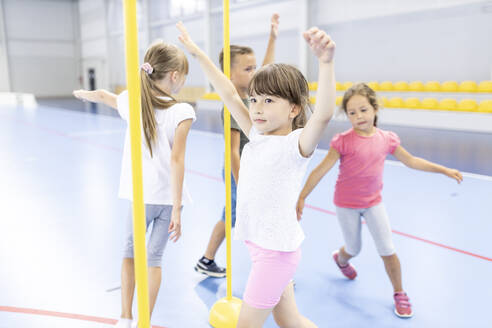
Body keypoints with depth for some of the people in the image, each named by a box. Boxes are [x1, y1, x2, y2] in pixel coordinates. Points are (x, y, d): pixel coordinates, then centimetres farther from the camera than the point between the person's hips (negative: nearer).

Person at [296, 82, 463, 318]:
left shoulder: (386, 139, -7)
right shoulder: (343, 141, -19)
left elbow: (411, 161, 7)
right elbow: (321, 170, -17)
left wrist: (445, 170, 10)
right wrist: (301, 197, -19)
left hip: (373, 202, 3)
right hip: (346, 204, -3)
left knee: (388, 250, 3)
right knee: (354, 249, 14)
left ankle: (399, 294, 25)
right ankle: (340, 259, 52)